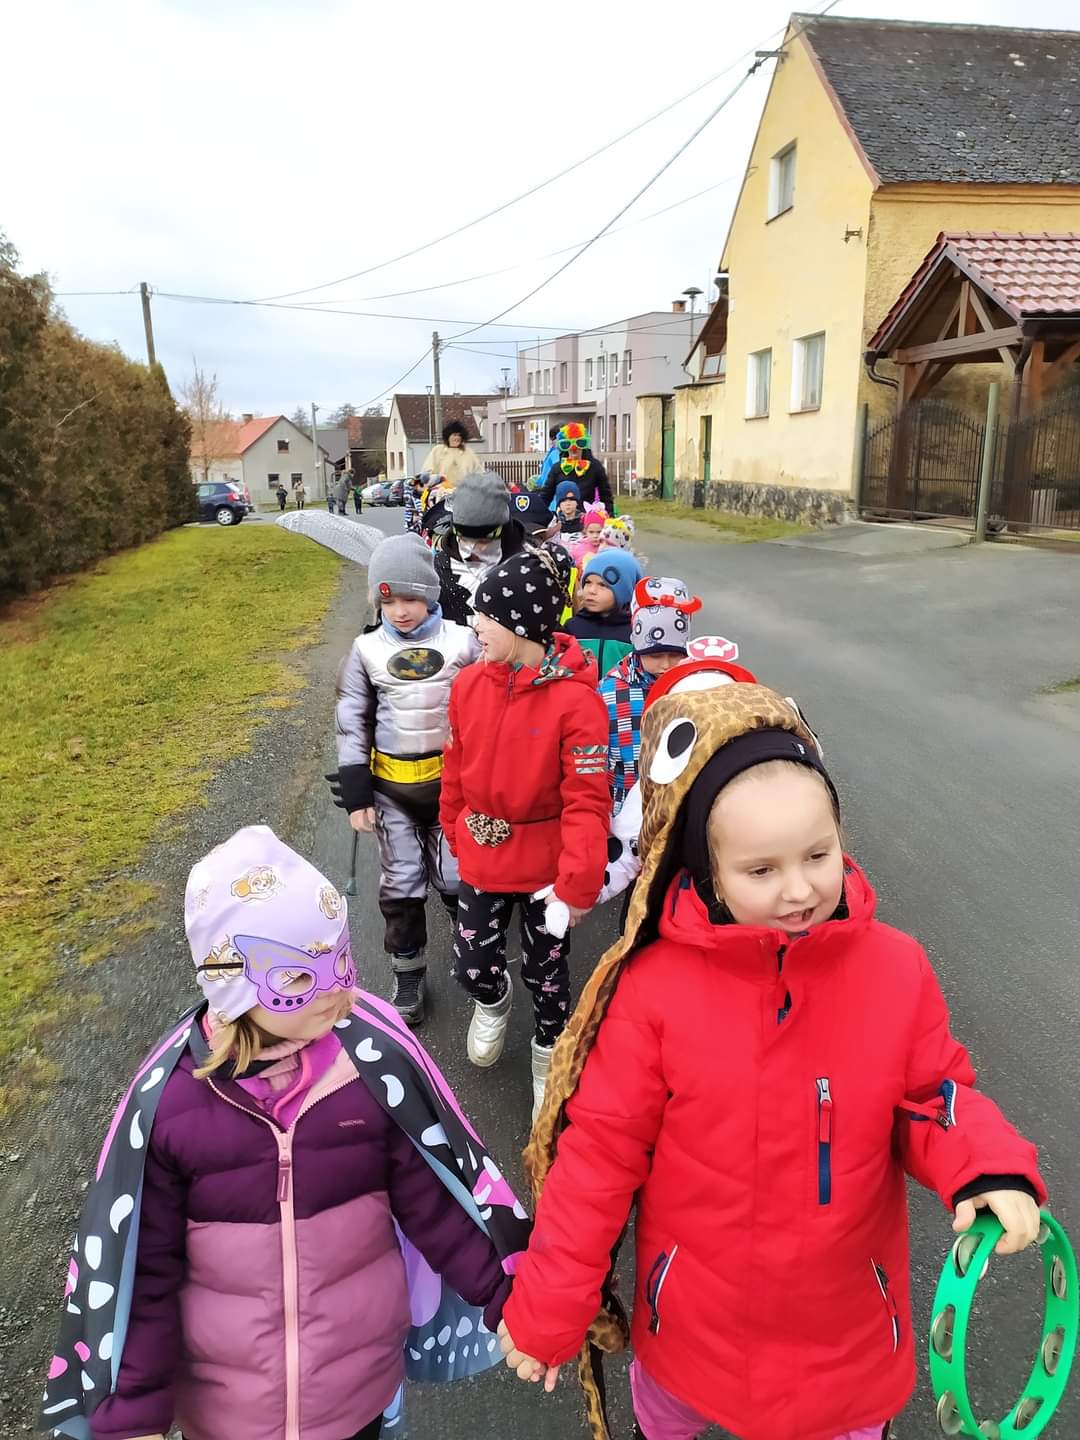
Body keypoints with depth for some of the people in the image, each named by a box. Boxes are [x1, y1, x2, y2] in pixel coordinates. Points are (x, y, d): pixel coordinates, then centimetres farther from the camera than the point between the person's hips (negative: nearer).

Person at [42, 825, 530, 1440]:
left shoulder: (378, 1056, -21)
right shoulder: (168, 1096, -20)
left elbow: (437, 1198, -9)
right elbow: (141, 1265, -8)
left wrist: (506, 1301, -8)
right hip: (222, 1389, 1)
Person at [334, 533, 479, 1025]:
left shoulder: (463, 642, -8)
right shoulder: (367, 650, -5)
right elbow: (351, 724, 0)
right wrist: (356, 795, -2)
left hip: (451, 779, -1)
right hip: (391, 785, 1)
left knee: (454, 878, 7)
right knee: (400, 884, 9)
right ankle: (408, 974, 27)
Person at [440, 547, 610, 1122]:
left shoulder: (575, 699, -22)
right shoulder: (470, 683, -7)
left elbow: (587, 802, -19)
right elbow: (456, 769, 6)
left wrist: (578, 885, -20)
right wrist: (456, 836, 14)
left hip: (546, 864, -4)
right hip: (482, 858, 4)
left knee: (546, 971, 15)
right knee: (471, 965, 14)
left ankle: (548, 1054, 44)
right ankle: (493, 1000, 51)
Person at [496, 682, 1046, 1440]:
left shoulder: (898, 969, -19)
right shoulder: (653, 986, -24)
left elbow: (932, 1098, -4)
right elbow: (600, 1152, -16)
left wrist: (988, 1165, -25)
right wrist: (546, 1313, -10)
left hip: (848, 1320, 1)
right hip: (694, 1317, 0)